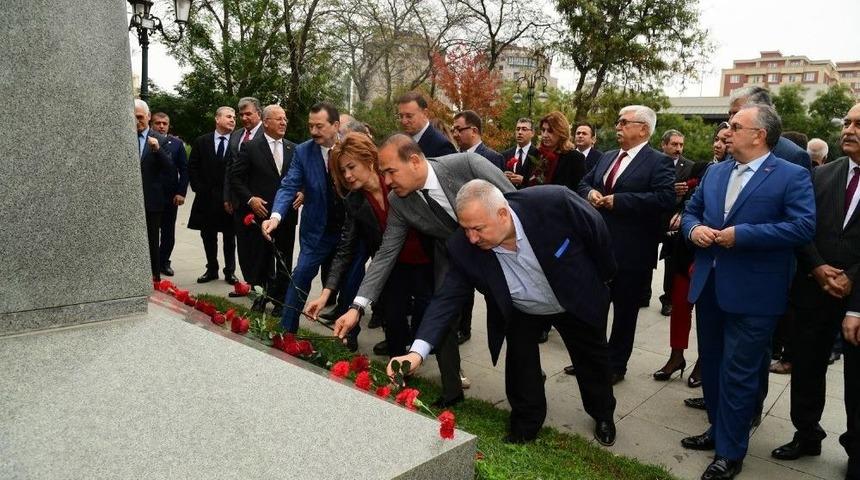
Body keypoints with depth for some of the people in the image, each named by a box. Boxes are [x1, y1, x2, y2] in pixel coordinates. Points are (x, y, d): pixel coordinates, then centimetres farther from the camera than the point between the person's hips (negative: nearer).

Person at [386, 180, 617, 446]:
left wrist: (603, 277, -5)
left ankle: (603, 414, 46)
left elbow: (596, 229, -21)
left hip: (578, 300, 0)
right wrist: (418, 351, -41)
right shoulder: (464, 248, -31)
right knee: (519, 361, -4)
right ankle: (526, 422, 26)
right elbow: (447, 298, -28)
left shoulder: (554, 202, -39)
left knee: (592, 357, 18)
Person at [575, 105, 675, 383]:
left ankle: (616, 365, 23)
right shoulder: (607, 157, 14)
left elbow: (665, 198, -23)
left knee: (624, 310, 8)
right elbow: (584, 183, 20)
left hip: (632, 251, -6)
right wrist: (590, 192, -5)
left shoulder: (658, 162, -9)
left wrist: (618, 200, -22)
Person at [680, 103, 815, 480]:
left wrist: (741, 234, -21)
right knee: (711, 365, 18)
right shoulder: (715, 172, 11)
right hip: (709, 286, 7)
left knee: (738, 374, 1)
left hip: (751, 293, -7)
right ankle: (718, 430, 37)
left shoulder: (792, 176, -8)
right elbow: (691, 210, 16)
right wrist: (693, 229, -7)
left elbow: (803, 227, -18)